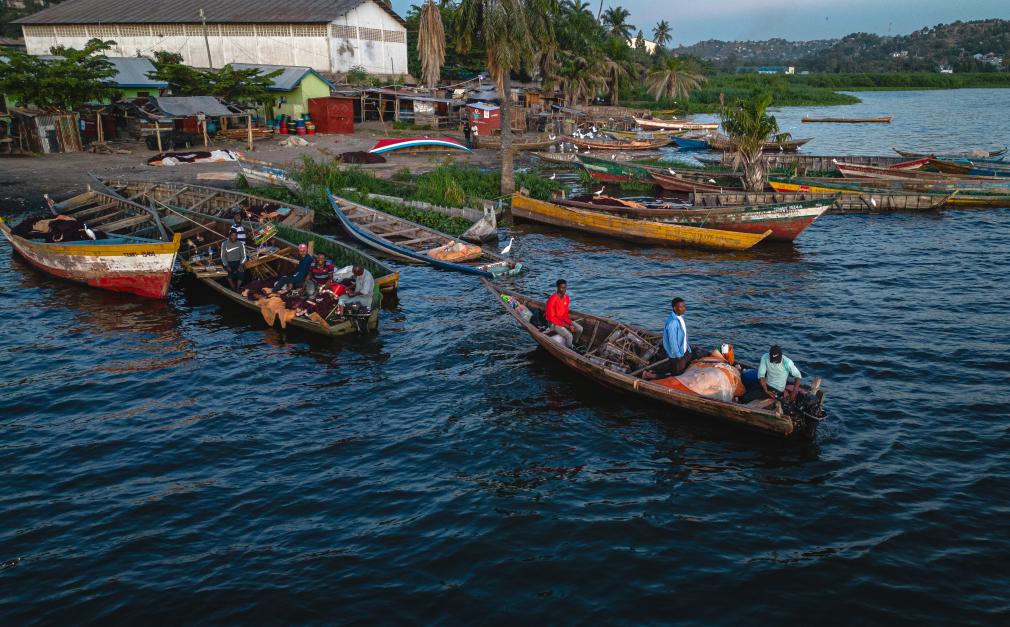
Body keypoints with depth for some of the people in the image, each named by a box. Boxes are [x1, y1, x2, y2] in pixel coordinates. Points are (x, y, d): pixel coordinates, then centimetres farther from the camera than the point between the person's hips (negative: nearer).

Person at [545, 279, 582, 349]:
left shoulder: (566, 297, -4)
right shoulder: (552, 300, -27)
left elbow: (565, 313, 5)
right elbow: (552, 318, -24)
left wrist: (570, 323, -12)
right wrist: (566, 326, -24)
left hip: (563, 319, 8)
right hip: (553, 323, -8)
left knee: (579, 329, -2)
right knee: (569, 336, -24)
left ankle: (574, 345, 17)